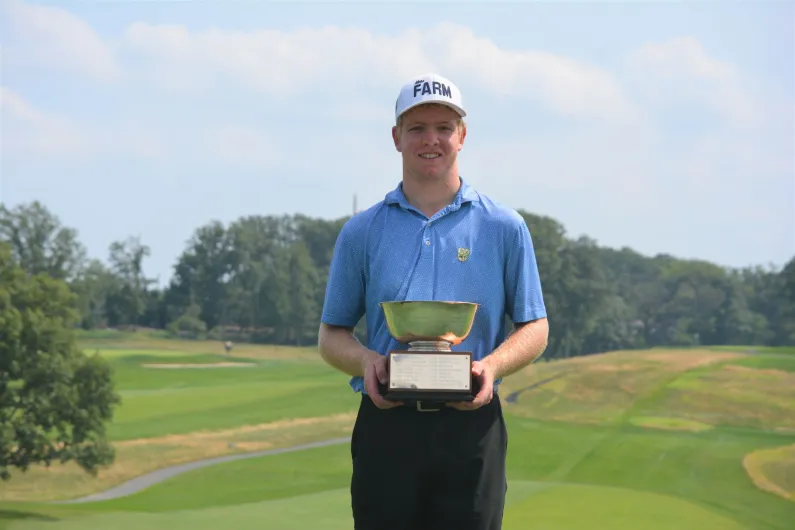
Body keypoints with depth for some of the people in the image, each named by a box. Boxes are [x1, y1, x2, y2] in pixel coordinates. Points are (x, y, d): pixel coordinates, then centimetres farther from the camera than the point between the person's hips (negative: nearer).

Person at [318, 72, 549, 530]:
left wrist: (491, 366, -12)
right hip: (386, 423, 1)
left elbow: (534, 328, 9)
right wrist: (365, 361, -10)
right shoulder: (362, 232, 10)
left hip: (471, 426, -1)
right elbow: (332, 333, 12)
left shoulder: (504, 228, 7)